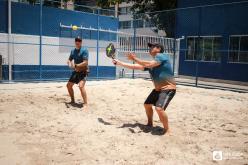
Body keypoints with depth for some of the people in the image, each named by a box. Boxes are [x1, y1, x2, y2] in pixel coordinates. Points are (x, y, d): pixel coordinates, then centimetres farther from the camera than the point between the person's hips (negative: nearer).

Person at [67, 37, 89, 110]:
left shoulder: (84, 50, -14)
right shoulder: (73, 51, 8)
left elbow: (85, 62, -22)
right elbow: (69, 60, 16)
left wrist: (76, 66, -28)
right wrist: (69, 63, -8)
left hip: (83, 71, -8)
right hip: (75, 71, 8)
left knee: (81, 85, -27)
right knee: (69, 85, 14)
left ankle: (85, 104, -19)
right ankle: (72, 100, 33)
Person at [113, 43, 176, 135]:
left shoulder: (162, 56, -13)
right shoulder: (150, 63, 11)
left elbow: (149, 65, -27)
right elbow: (135, 67, 12)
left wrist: (135, 59, -22)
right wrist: (119, 63, 11)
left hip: (168, 88, -9)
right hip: (158, 89, 10)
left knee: (159, 108, -25)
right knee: (147, 105, 18)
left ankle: (167, 130, -7)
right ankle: (150, 124, 39)